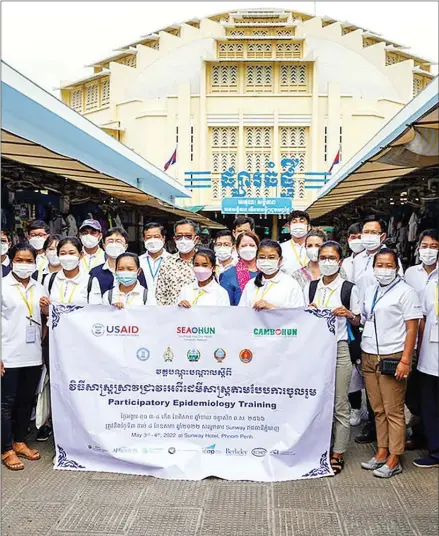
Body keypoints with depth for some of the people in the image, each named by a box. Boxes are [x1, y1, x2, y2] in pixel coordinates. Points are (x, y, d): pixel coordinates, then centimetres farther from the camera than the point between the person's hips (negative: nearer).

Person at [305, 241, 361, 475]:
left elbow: (358, 321, 5)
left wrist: (348, 314, -15)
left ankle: (338, 453, 12)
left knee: (340, 404, 1)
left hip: (339, 349, -3)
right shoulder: (310, 288, 9)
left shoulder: (349, 288, -1)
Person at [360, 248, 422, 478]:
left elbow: (412, 328, -8)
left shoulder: (405, 292, -5)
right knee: (378, 410, 11)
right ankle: (381, 453, 20)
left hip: (392, 358, -6)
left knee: (394, 411, 0)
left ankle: (394, 460, 8)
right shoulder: (370, 292, 14)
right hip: (369, 357, 6)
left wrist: (405, 360, -15)